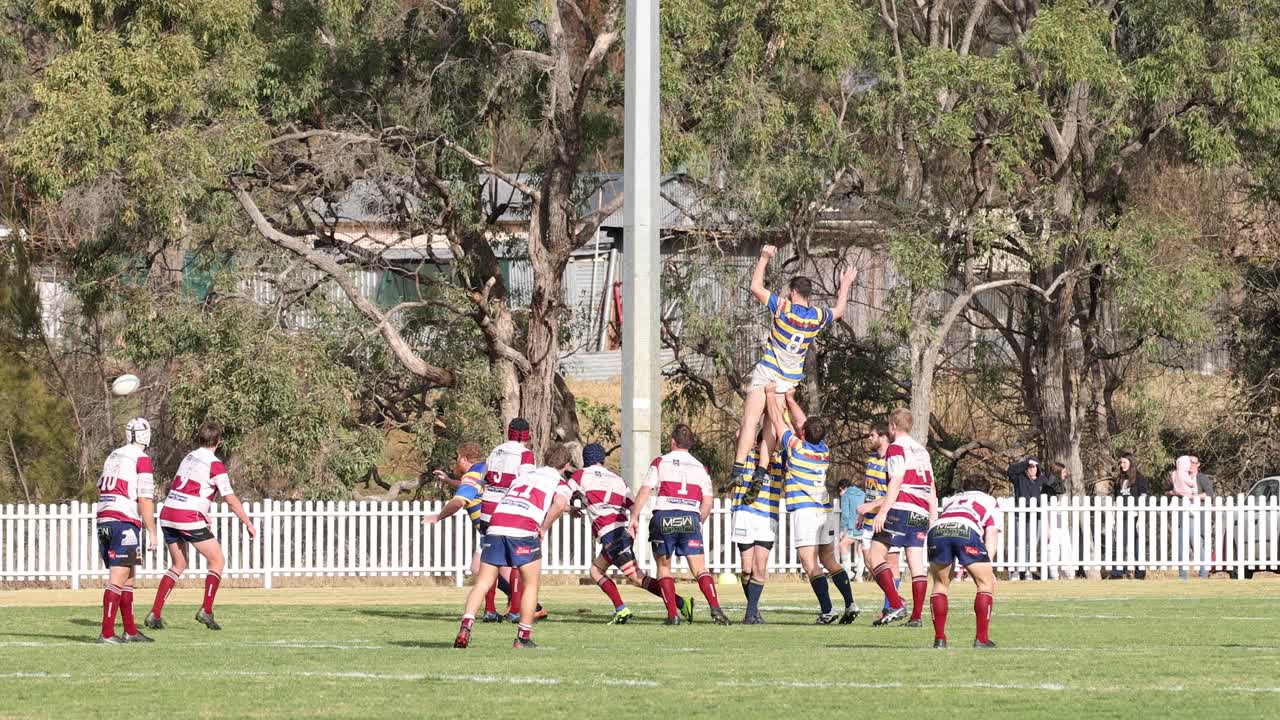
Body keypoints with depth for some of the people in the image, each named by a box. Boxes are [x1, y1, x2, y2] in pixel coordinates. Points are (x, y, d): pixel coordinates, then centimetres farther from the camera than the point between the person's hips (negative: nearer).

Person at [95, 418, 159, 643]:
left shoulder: (113, 456, 16)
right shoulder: (142, 459, -6)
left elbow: (101, 490, 20)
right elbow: (145, 500, -10)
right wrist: (152, 533, -6)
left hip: (103, 519, 7)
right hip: (125, 522, -7)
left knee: (128, 577, 16)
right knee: (117, 580, -8)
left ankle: (130, 631, 19)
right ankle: (106, 634, -12)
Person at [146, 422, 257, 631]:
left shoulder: (189, 457, 15)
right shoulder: (215, 465, -7)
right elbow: (230, 500, -6)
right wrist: (248, 524, 3)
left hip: (168, 515, 7)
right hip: (189, 519, -7)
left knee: (178, 565, 18)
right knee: (217, 561, 7)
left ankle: (154, 614, 9)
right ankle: (206, 611, -3)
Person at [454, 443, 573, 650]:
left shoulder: (525, 474, 30)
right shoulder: (560, 483, 14)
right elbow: (559, 503, -7)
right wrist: (543, 529, 1)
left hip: (496, 525, 4)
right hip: (524, 530, -4)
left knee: (483, 583, 6)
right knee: (530, 584, 13)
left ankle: (466, 625, -12)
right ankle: (524, 637, 11)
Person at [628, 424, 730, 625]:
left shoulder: (660, 462, 8)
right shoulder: (700, 467, 14)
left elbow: (645, 490, -1)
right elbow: (707, 502, 8)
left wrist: (634, 517, 2)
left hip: (664, 518, -1)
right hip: (690, 518, 1)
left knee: (663, 566, 12)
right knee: (699, 569, -2)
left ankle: (672, 614, 3)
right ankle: (715, 608, -21)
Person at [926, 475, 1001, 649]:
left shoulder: (951, 501, 43)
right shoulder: (989, 500, 33)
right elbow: (991, 533, 17)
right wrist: (987, 566, 10)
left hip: (937, 530, 3)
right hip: (967, 530, -3)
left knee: (940, 584, 23)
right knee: (986, 583, 14)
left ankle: (939, 638, 16)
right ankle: (982, 638, 8)